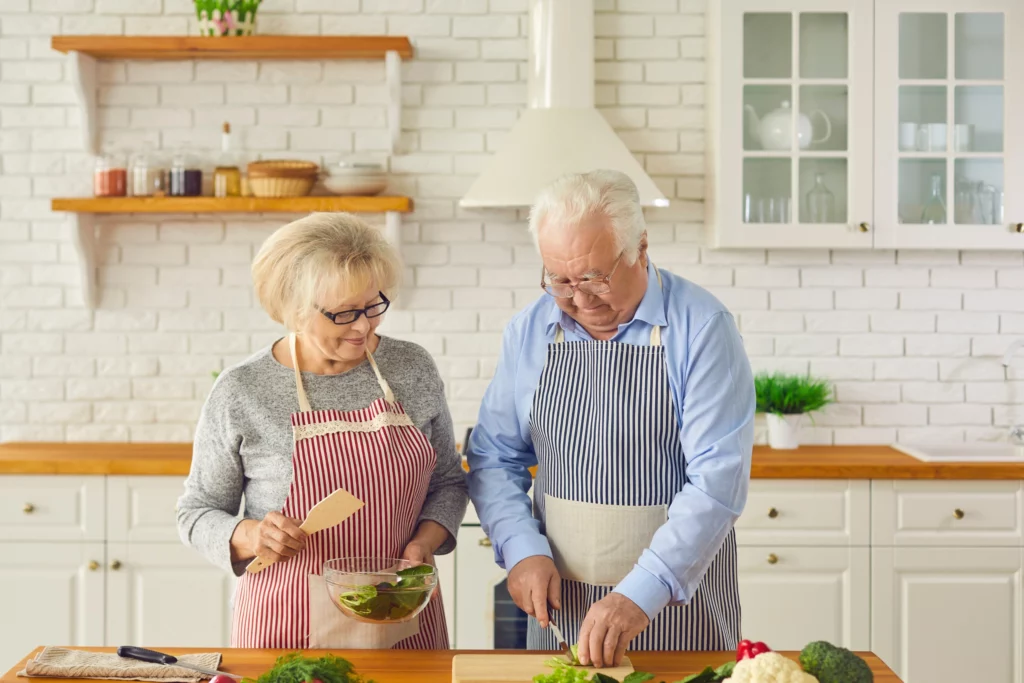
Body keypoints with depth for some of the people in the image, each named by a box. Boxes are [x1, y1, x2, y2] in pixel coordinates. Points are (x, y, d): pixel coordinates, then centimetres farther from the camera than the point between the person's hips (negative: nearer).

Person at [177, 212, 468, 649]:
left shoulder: (413, 369, -1)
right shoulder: (240, 393, -9)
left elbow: (447, 481, 10)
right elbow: (197, 514, 0)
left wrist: (424, 541, -8)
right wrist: (249, 536, -20)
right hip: (291, 625, -2)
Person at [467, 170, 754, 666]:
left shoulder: (701, 327, -12)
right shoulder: (529, 331, 1)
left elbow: (718, 478, -19)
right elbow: (494, 458, 7)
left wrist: (642, 592, -27)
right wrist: (522, 549, -10)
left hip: (680, 601, -3)